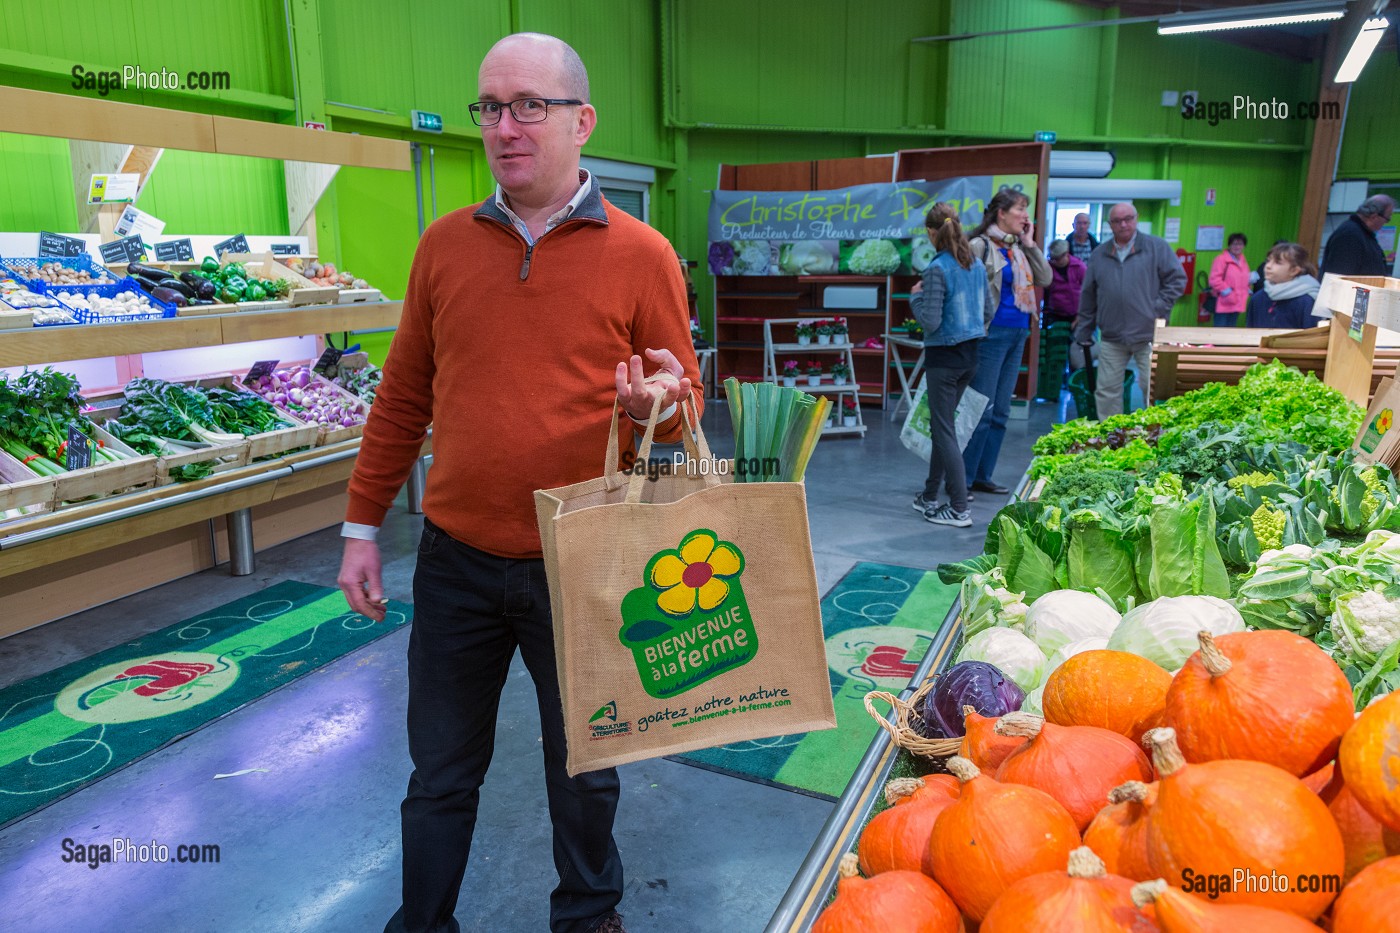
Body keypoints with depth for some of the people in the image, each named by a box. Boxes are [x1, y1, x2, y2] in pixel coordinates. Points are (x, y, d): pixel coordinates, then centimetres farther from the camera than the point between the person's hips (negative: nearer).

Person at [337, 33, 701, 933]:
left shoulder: (641, 254, -6)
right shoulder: (445, 244, 3)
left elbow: (685, 399, 0)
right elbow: (404, 397, 8)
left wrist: (658, 404, -24)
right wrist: (363, 528, 8)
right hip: (456, 558, 2)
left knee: (583, 770, 17)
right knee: (440, 772, 17)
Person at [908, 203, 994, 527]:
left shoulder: (938, 269, -17)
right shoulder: (977, 265, 6)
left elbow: (930, 321, -20)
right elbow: (989, 311, 13)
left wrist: (916, 296, -3)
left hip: (944, 357, -8)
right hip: (971, 354, 8)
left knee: (944, 430, -1)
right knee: (940, 425, 19)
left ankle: (959, 509, 1)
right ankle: (930, 497, 29)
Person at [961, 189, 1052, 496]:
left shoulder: (1017, 248, 16)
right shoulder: (980, 246, -8)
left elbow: (1045, 279, 11)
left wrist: (1029, 243, 5)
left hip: (1017, 335, 8)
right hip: (992, 333, -8)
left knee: (1000, 412, 10)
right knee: (981, 410, -8)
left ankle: (982, 476, 18)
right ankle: (960, 479, -1)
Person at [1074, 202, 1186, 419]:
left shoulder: (1156, 247, 3)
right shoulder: (1099, 255, 12)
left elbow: (1177, 279, 2)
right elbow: (1088, 295, 14)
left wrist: (1159, 308, -7)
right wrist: (1083, 331, 12)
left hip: (1148, 335, -3)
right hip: (1111, 337, 3)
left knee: (1152, 390, 0)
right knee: (1107, 390, 4)